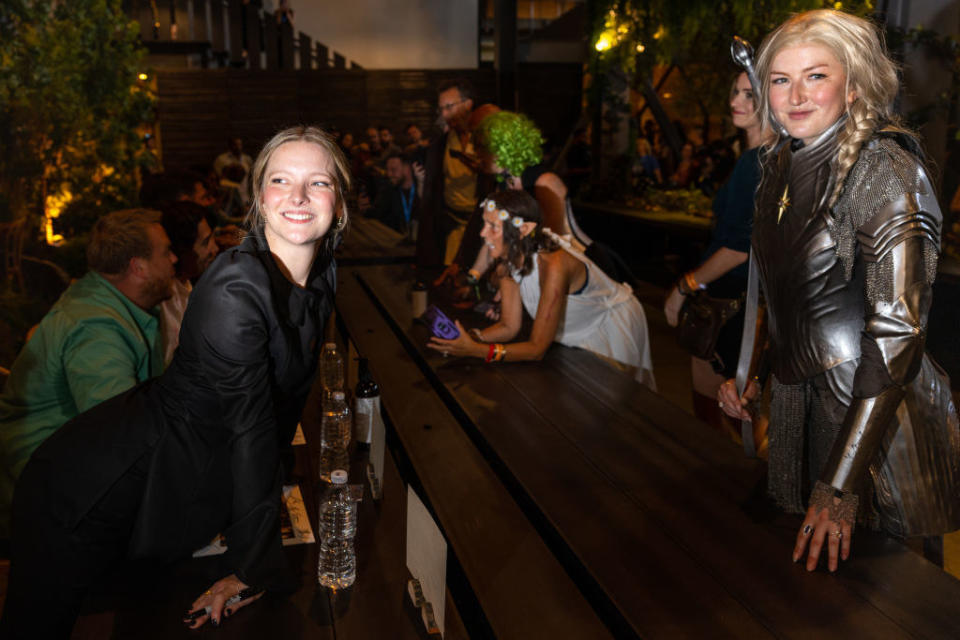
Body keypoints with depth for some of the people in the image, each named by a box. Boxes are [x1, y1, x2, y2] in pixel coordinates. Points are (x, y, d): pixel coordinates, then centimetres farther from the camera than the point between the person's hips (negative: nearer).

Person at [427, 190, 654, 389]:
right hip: (575, 331, 6)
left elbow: (537, 348, -37)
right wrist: (470, 337, -30)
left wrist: (475, 350, -45)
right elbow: (509, 326, -11)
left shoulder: (553, 264, -39)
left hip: (613, 322, -6)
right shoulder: (507, 259, -16)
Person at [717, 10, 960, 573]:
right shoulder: (782, 163, 5)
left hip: (879, 418, -6)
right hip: (797, 403, 7)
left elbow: (898, 329, -24)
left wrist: (840, 484, -26)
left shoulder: (884, 169, -18)